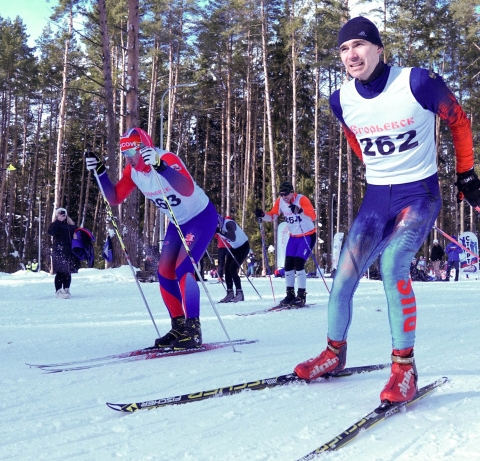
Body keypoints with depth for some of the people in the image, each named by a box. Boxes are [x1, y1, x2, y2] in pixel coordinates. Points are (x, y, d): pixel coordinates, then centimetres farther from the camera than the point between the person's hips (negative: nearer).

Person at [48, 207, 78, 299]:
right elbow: (50, 231, -20)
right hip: (59, 251, -6)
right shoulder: (56, 225, 0)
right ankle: (58, 291, -6)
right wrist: (58, 220, -17)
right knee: (60, 272, -9)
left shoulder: (70, 225, 17)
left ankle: (66, 290, 18)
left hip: (69, 252, 6)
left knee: (68, 272, 9)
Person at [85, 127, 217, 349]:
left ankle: (193, 329, -12)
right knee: (164, 273, 2)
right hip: (177, 223, 8)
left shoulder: (166, 158, -29)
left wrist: (159, 166, -57)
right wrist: (99, 171, -13)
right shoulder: (132, 171, -6)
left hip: (202, 217, -8)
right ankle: (179, 327, 13)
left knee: (183, 269, -20)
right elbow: (114, 198, -2)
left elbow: (187, 189, -46)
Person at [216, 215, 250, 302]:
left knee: (232, 269, -16)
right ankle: (230, 293, 4)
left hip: (243, 246, -8)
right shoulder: (218, 227, -7)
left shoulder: (228, 223, -30)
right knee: (227, 269, -3)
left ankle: (239, 293, -7)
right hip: (234, 248, 8)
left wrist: (220, 231, -49)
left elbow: (233, 238, -43)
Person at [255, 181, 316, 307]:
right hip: (293, 237, 6)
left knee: (298, 264, -15)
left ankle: (301, 295, -5)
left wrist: (300, 211, -51)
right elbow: (272, 216, 3)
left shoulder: (302, 199, -22)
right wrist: (262, 215, -18)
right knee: (288, 265, 2)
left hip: (308, 236, -6)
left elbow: (313, 216, -33)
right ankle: (290, 294, 15)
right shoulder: (280, 201, -5)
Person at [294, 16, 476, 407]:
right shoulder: (342, 101, -3)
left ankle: (405, 366, -16)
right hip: (376, 198, 5)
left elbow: (459, 122, 0)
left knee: (393, 261, -28)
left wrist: (467, 177, 3)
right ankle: (334, 353, 22)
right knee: (344, 276, -2)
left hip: (421, 193, -4)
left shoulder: (418, 83, -16)